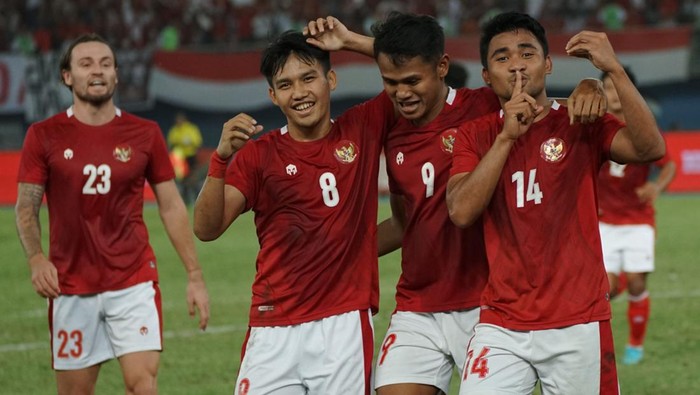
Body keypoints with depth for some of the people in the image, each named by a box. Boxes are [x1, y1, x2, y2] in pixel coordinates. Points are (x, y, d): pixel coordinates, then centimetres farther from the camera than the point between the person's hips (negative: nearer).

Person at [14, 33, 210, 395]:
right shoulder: (44, 136, 0)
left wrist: (194, 276, 3)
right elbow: (26, 207, 1)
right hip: (70, 288, 0)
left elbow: (171, 206, 8)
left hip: (134, 283, 0)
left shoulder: (144, 134, 3)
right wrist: (36, 258, -18)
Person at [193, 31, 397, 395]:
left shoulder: (363, 130, 6)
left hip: (345, 324, 0)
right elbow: (206, 229, -6)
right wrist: (221, 159, -21)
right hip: (274, 331, 0)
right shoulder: (257, 154, 4)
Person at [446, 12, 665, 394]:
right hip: (500, 328, 1)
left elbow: (650, 148, -17)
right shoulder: (475, 135, 7)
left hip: (578, 325, -1)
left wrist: (613, 69, -24)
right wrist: (507, 135, -15)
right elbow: (461, 211, -9)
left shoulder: (581, 125, 1)